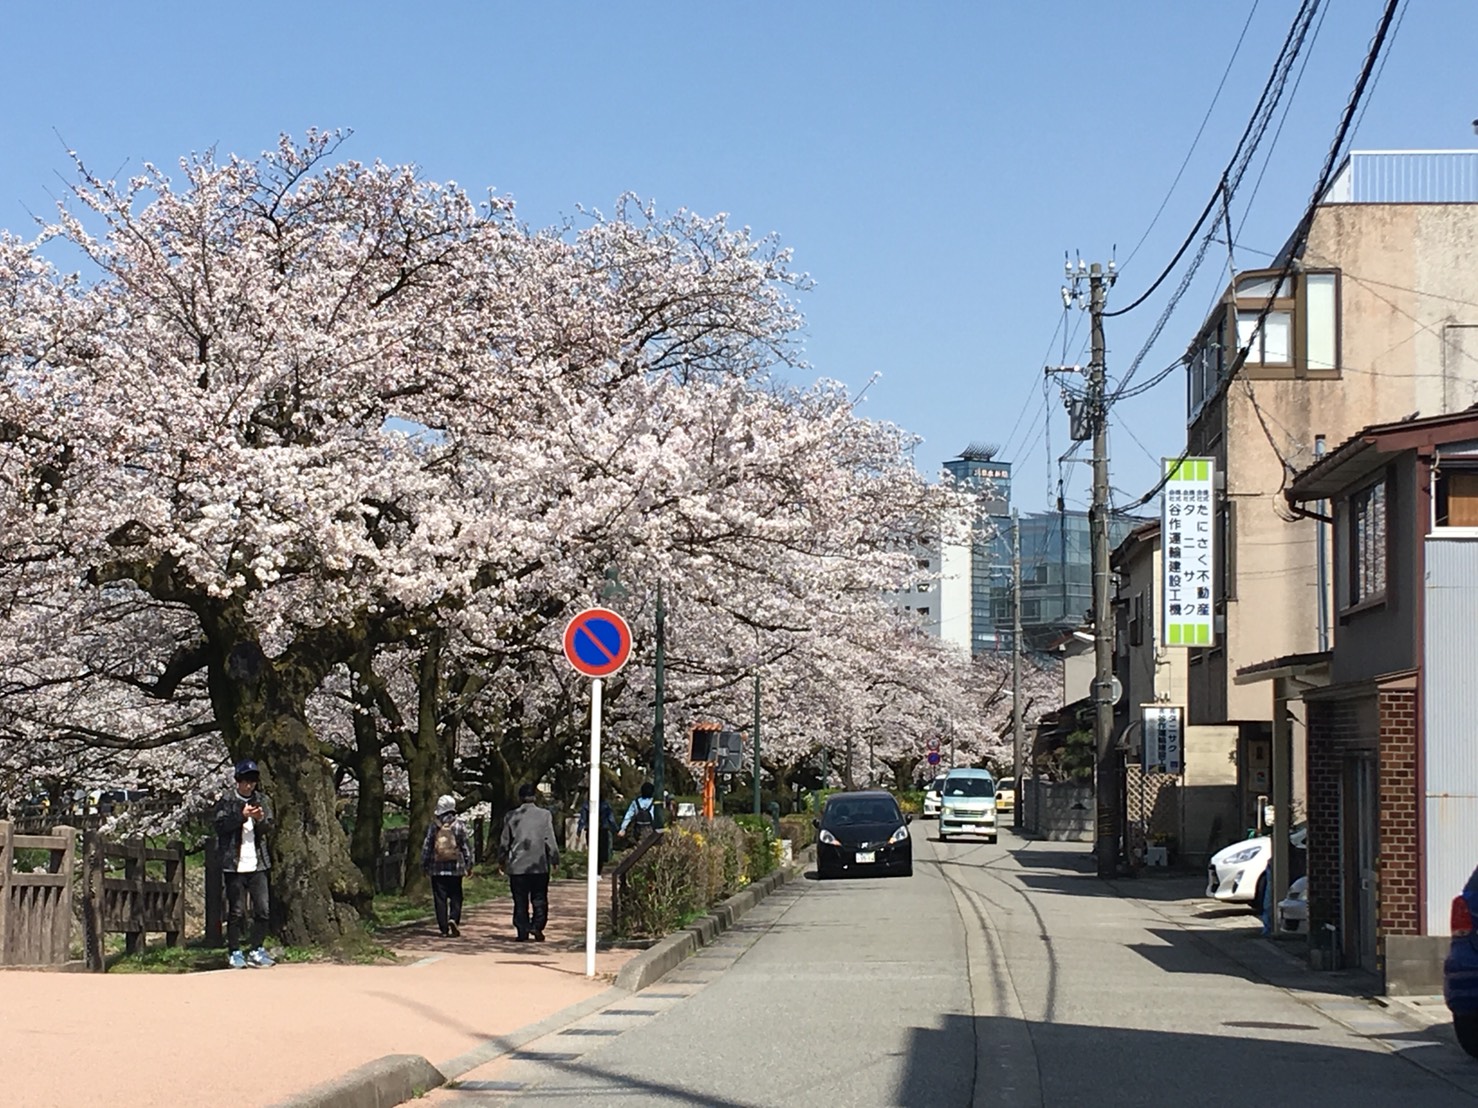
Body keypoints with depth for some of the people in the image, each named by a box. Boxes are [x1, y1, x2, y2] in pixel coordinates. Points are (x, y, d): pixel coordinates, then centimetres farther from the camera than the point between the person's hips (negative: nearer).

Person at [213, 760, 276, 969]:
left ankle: (256, 950, 12)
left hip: (257, 864, 4)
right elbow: (220, 825, -12)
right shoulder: (227, 801, -1)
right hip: (234, 864, -4)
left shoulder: (262, 801, 10)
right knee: (236, 911, 0)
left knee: (263, 909, 1)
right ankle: (235, 953, 9)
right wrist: (242, 816, -22)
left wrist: (261, 820, -13)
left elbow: (269, 829, 8)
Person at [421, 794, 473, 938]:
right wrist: (469, 864, 9)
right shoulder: (459, 825, -2)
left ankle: (444, 929, 2)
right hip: (455, 868, 0)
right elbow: (466, 846, 1)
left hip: (437, 869, 0)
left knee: (440, 899, 5)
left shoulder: (434, 826, -1)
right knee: (456, 897, 7)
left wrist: (424, 865, 12)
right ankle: (453, 919, -17)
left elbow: (426, 847, 2)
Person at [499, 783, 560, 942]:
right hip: (540, 865, 0)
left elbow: (504, 842, 5)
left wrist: (503, 859, 19)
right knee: (539, 899, 9)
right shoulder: (544, 815, -4)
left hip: (517, 865, 1)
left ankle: (522, 932, 2)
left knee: (520, 901, 6)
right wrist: (555, 859, 8)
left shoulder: (511, 816, -1)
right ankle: (537, 927, -1)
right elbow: (550, 841, -3)